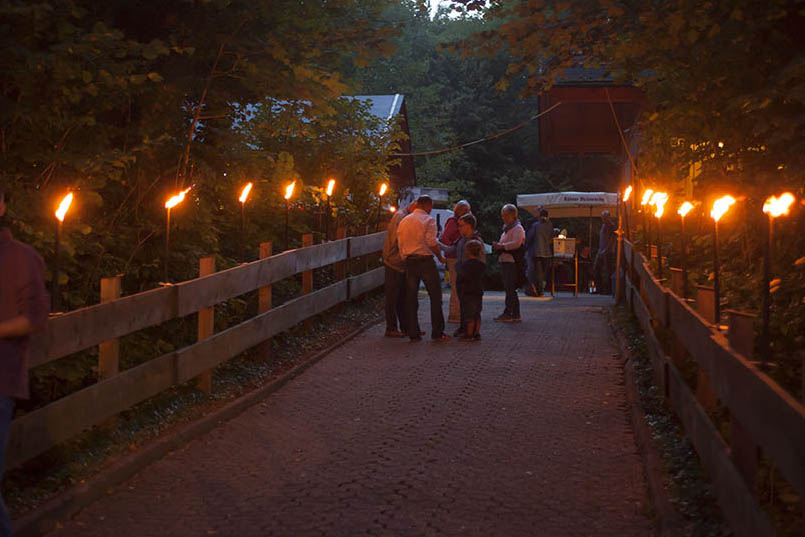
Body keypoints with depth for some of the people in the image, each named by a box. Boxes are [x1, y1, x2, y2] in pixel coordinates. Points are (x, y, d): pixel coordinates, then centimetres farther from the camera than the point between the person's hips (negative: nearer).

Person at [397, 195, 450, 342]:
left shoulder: (403, 221, 13)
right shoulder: (428, 220, -6)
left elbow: (400, 243, 12)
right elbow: (431, 242, -15)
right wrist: (440, 257, -2)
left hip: (409, 261, 6)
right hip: (425, 260, -6)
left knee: (411, 298, 7)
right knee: (435, 296, 1)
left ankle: (413, 333, 6)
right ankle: (437, 332, -1)